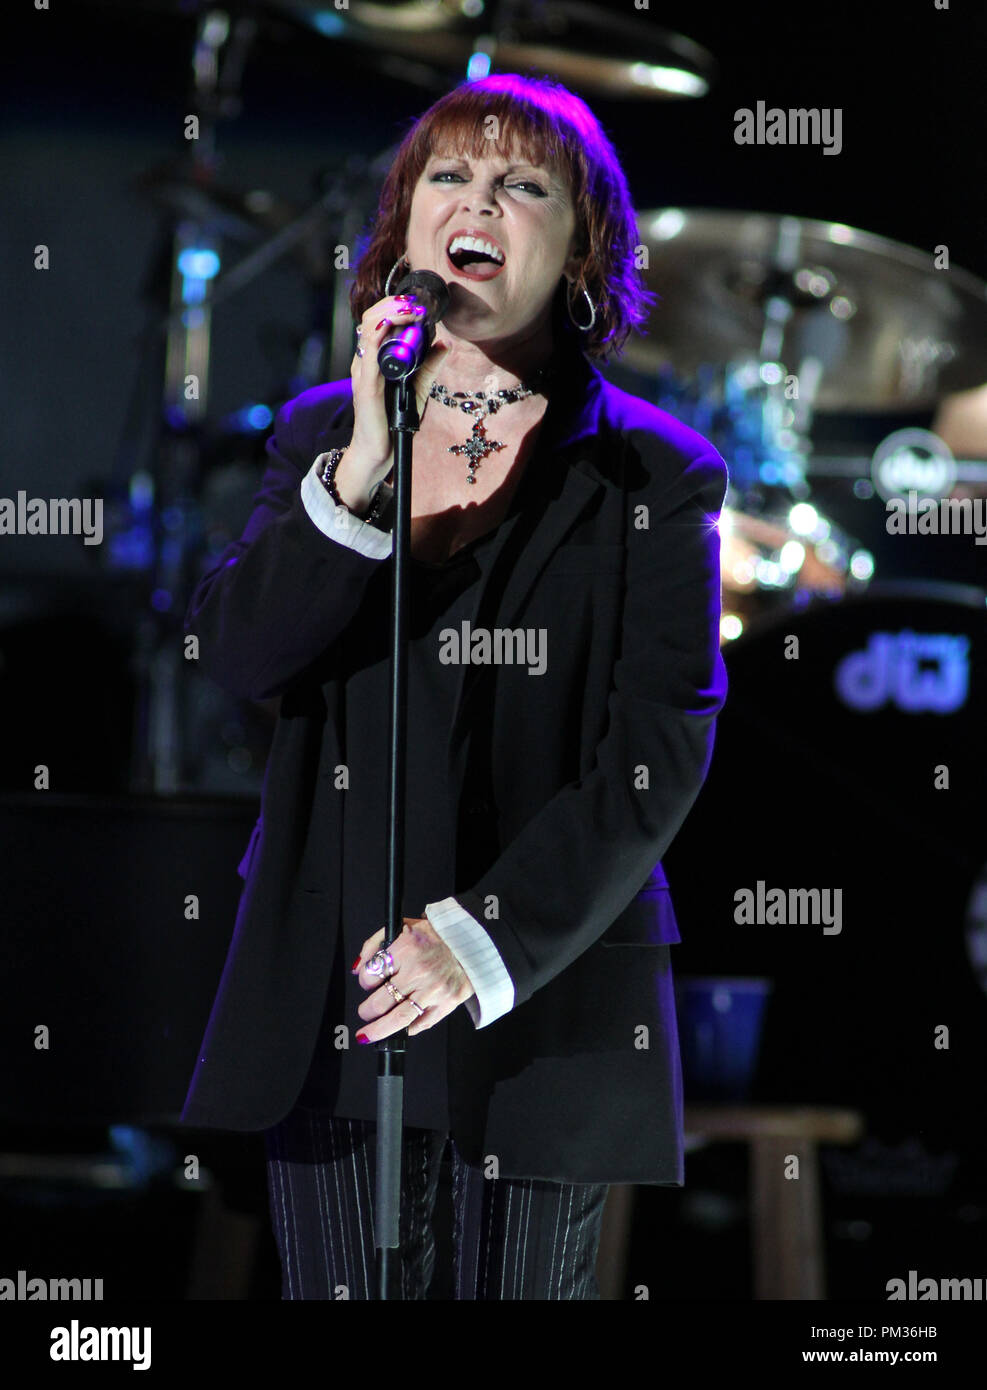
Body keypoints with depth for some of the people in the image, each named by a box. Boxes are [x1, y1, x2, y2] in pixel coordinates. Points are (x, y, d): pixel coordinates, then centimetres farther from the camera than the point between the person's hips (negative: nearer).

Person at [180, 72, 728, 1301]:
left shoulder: (652, 476, -1)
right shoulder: (322, 435, 10)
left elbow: (660, 747, -9)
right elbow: (237, 654, -4)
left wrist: (492, 938, -19)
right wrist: (359, 475, -19)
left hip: (543, 998, -2)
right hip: (330, 991, 3)